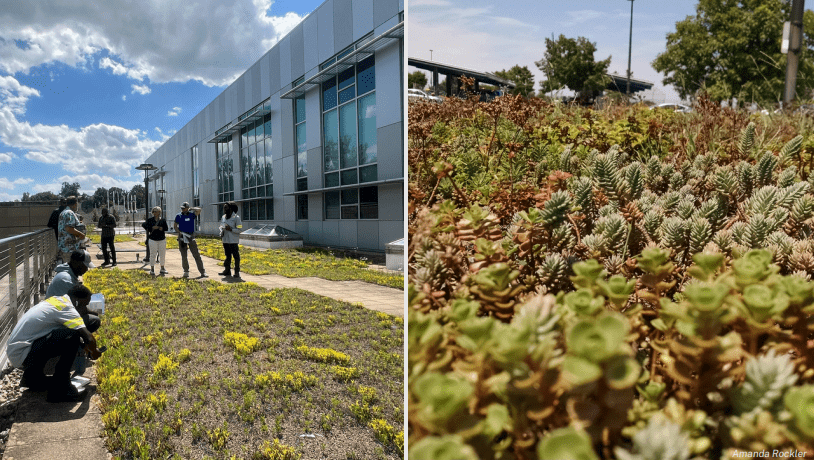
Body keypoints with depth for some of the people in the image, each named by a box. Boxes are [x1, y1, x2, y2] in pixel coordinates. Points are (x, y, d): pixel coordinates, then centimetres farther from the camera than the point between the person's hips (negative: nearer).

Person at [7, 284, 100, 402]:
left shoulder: (57, 300, 8)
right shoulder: (67, 308, -19)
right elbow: (89, 340, -24)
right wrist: (94, 352, -4)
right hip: (22, 356, -10)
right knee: (72, 336, -23)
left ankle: (33, 376, 21)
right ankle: (60, 390, -14)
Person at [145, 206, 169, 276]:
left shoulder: (163, 220, 5)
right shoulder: (150, 220, 4)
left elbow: (166, 228, -1)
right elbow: (147, 227, -3)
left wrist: (162, 228, -19)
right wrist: (152, 228, -19)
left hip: (162, 239, 1)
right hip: (153, 239, -1)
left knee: (162, 254, 7)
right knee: (153, 254, -2)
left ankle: (162, 268, 19)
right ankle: (152, 269, 5)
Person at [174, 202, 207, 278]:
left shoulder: (192, 215, -1)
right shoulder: (179, 216, 5)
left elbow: (199, 210, -19)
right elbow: (175, 226, 8)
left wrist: (191, 209, -3)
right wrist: (180, 232, -8)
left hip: (191, 236, -2)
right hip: (182, 237, 2)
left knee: (196, 255, -4)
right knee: (184, 256, 8)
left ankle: (203, 272, -3)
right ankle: (186, 271, 20)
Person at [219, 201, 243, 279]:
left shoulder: (236, 217, -7)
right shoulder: (223, 217, 12)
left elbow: (239, 230, -9)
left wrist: (231, 229, -22)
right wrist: (221, 233, 4)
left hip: (233, 241, -7)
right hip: (225, 240, 7)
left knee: (236, 256, -4)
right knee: (227, 256, 15)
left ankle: (237, 272, 0)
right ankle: (227, 271, 23)